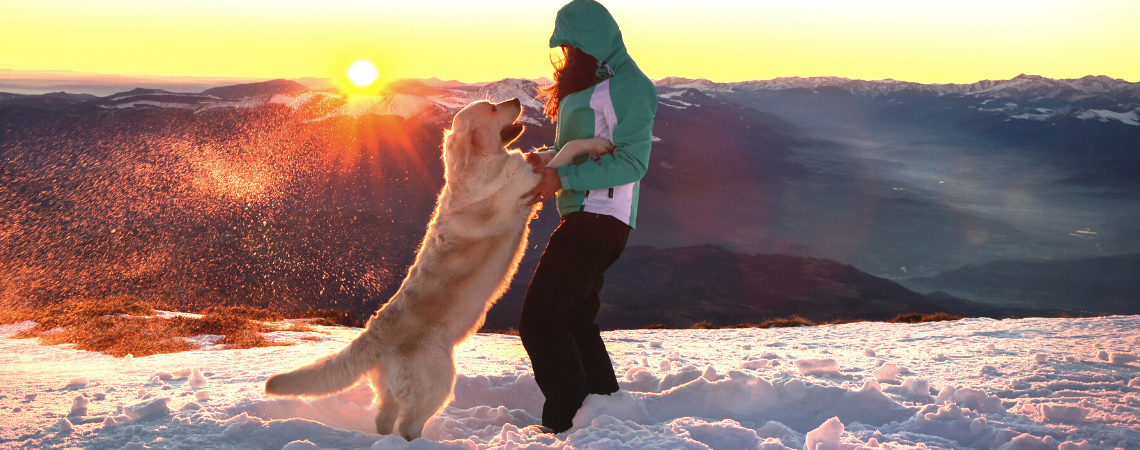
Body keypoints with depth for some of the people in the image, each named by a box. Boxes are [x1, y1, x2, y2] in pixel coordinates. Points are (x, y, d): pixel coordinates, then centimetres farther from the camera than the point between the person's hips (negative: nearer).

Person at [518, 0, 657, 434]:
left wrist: (563, 178, -23)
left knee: (540, 318, -13)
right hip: (582, 216, 11)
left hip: (599, 219, -10)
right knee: (573, 317, 20)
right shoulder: (586, 85, 19)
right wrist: (543, 159, 3)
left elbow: (631, 162, -18)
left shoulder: (627, 85, -11)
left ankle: (570, 422, -9)